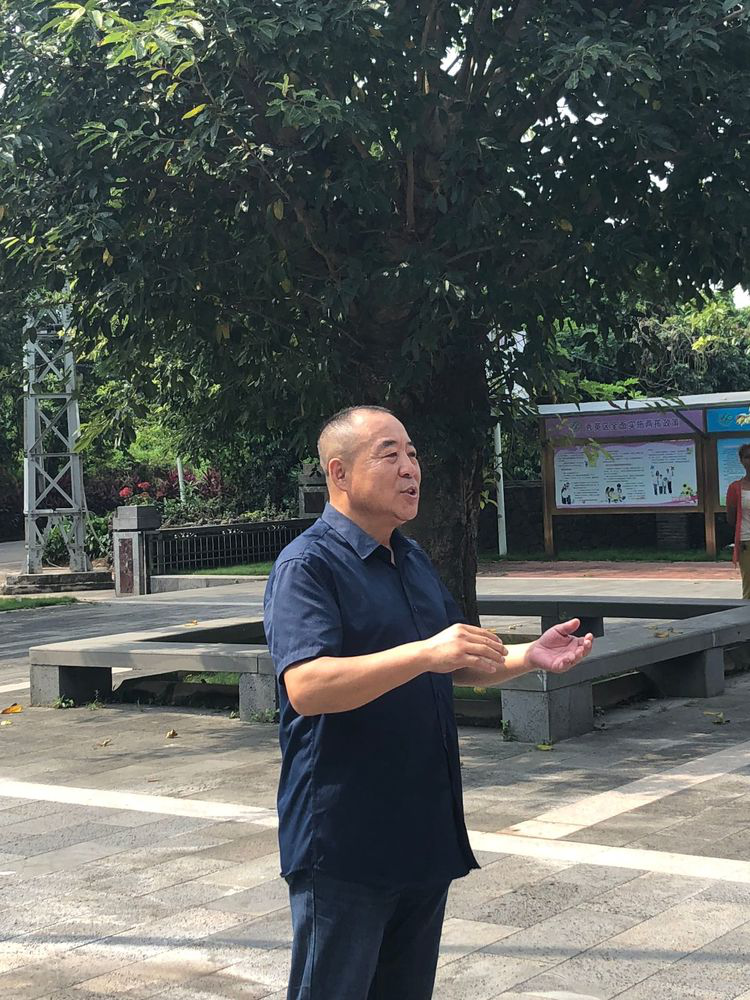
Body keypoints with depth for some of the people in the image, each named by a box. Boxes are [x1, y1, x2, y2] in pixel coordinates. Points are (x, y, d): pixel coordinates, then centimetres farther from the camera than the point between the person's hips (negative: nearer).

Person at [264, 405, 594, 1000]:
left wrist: (527, 657, 3)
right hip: (344, 846, -8)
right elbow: (305, 687, -28)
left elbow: (460, 666, 23)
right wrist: (424, 653, -36)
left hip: (426, 835, 8)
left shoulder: (414, 560, 14)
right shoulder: (308, 565, -14)